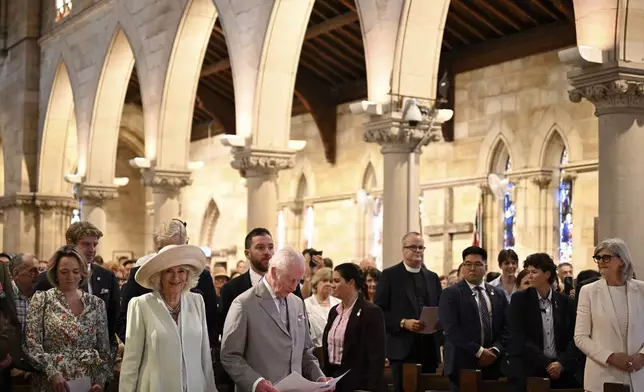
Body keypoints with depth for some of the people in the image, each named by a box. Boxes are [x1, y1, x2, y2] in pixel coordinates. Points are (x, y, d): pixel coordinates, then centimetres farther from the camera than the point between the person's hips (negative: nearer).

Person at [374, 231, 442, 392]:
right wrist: (403, 323, -17)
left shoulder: (432, 277, 16)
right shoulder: (389, 275, 1)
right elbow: (379, 311, -5)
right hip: (403, 348, -4)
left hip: (429, 348, 5)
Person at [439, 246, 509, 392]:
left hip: (493, 364, 4)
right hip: (462, 364, -4)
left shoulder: (498, 294, 15)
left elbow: (506, 327, 9)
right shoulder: (450, 294, -1)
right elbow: (451, 329, -11)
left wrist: (495, 350, -8)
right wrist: (479, 351, -14)